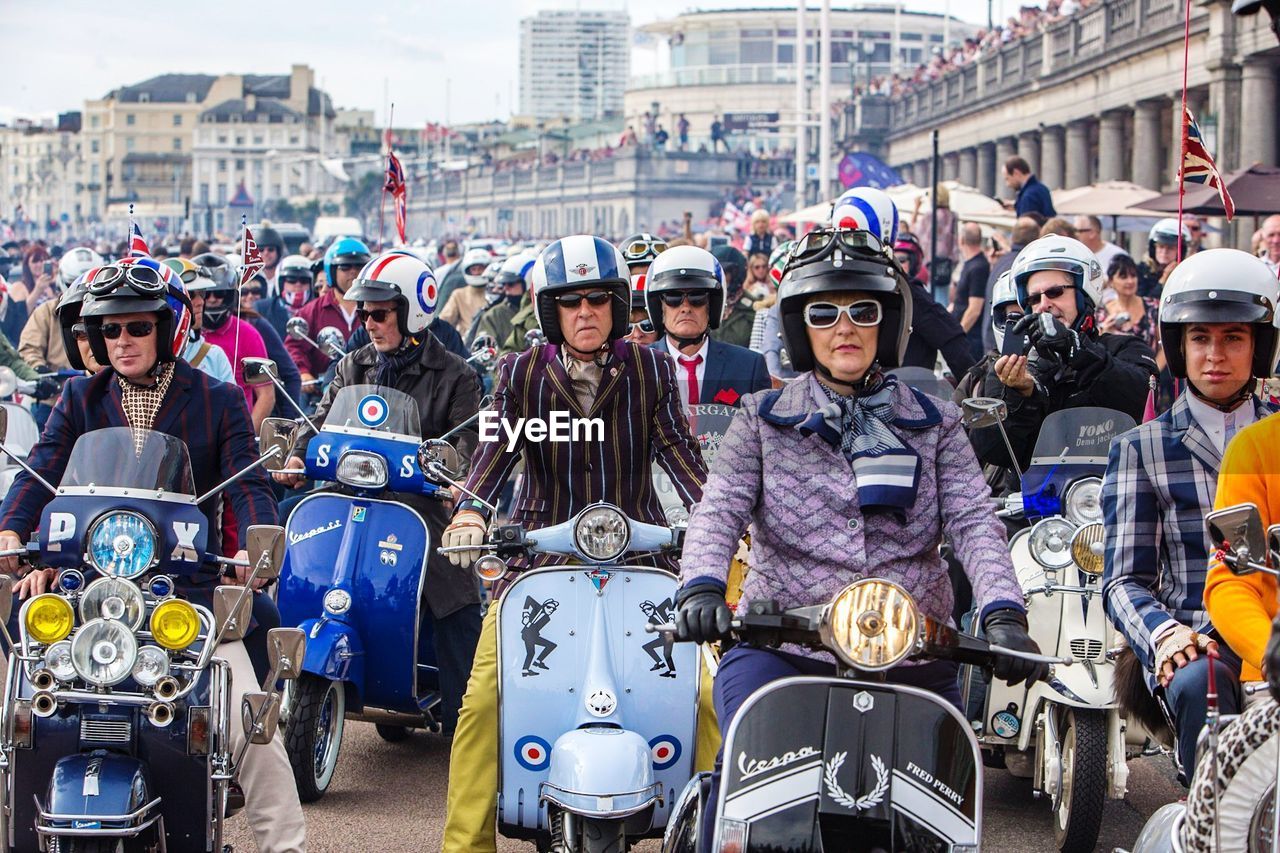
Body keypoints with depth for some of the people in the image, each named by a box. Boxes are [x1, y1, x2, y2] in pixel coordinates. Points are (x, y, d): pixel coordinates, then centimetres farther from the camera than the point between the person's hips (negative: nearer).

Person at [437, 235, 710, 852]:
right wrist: (470, 509, -25)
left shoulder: (650, 369, 6)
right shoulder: (521, 373, 7)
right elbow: (497, 447, -6)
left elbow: (677, 447, -4)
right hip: (539, 557, 0)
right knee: (484, 696, -14)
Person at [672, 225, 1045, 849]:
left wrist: (1003, 612, -19)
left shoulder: (933, 424, 13)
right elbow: (719, 509, -3)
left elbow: (973, 521, -1)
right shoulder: (762, 421, 12)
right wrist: (701, 586, -25)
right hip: (780, 645, -2)